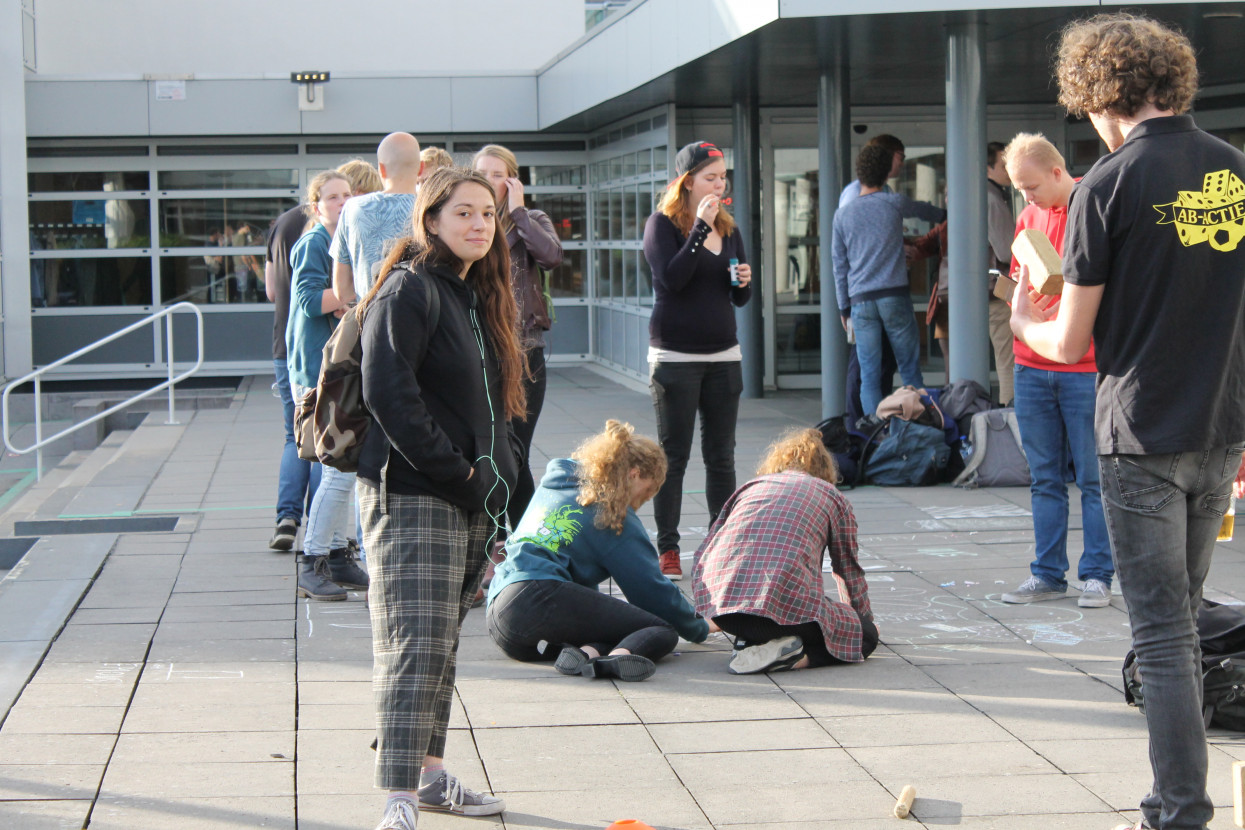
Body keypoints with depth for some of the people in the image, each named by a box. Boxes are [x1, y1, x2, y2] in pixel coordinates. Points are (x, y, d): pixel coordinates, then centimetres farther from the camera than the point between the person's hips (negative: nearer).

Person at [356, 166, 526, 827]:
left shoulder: (477, 296, 17)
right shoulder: (409, 290, -11)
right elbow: (387, 394, -20)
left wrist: (495, 475, 10)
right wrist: (456, 473, -18)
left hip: (469, 497, 9)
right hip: (412, 496, -9)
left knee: (442, 640, 15)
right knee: (416, 644, -13)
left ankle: (429, 771, 25)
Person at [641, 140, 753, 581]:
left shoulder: (728, 229, 13)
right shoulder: (662, 224, -4)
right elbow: (672, 278, -20)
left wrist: (744, 282, -6)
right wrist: (700, 227, -20)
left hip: (723, 355, 5)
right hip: (675, 357, -5)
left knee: (721, 455, 7)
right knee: (673, 456, -1)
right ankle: (667, 549, 4)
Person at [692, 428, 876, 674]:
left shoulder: (750, 487, 28)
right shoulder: (831, 495, 23)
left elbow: (702, 556, 27)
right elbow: (849, 571, 32)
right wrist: (865, 618, 53)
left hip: (719, 604, 5)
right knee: (866, 634, 17)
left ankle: (750, 641, 6)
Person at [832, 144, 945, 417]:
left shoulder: (842, 215, 8)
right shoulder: (894, 203, 3)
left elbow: (840, 266, 11)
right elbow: (922, 210, 26)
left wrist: (844, 308, 18)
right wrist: (944, 215, 48)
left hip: (860, 302, 2)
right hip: (894, 295, -1)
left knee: (869, 376, 0)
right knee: (910, 369, 3)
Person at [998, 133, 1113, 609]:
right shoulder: (1028, 217, 13)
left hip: (1085, 369, -5)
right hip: (1032, 367, 5)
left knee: (1092, 479, 0)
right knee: (1045, 478, 8)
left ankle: (1097, 575, 6)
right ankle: (1048, 574, 13)